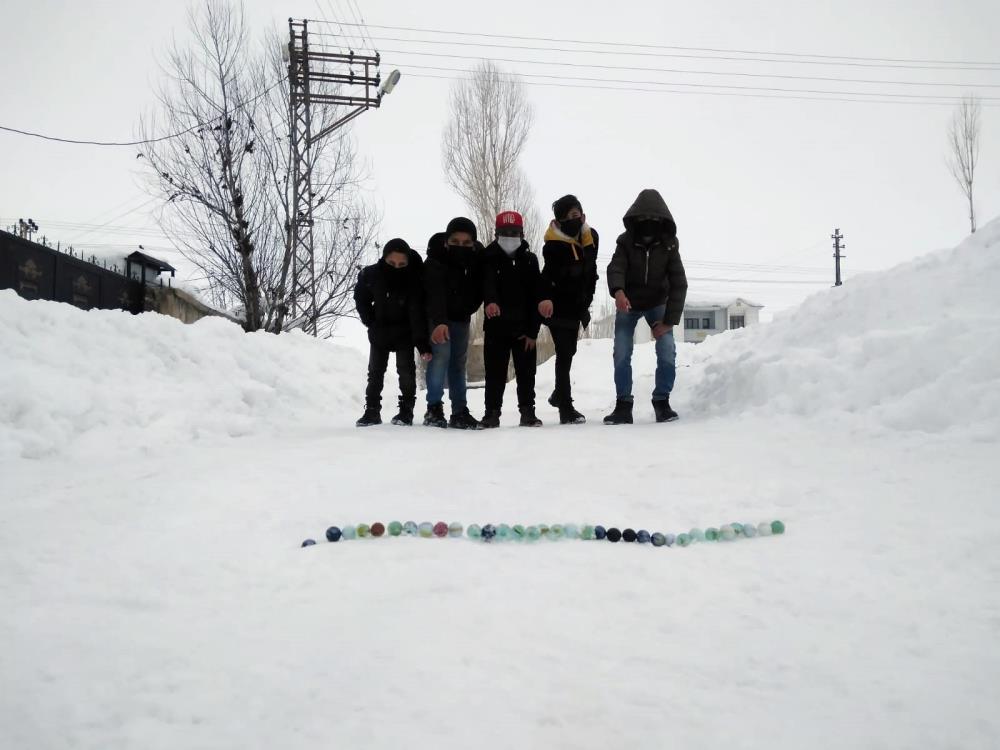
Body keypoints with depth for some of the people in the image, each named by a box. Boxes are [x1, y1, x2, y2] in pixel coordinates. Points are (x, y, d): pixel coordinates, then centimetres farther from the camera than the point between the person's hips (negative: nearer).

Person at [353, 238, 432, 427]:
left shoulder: (414, 278, -27)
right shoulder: (371, 275, -20)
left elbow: (417, 312, -31)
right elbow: (360, 298, 2)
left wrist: (422, 343, -37)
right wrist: (369, 321, -4)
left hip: (404, 332, -3)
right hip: (379, 331, 3)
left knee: (406, 369, -5)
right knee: (375, 371, 8)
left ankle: (406, 411, 6)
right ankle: (372, 411, 17)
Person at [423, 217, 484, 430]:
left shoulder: (477, 258, -16)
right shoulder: (435, 261, -29)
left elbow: (480, 288, -2)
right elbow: (435, 293, -42)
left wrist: (469, 309, -11)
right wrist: (439, 322, -54)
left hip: (461, 318, 5)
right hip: (438, 318, -5)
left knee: (459, 361, 6)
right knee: (441, 354, -20)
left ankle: (460, 413, 9)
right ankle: (434, 408, -18)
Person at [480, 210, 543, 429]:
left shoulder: (530, 260, 5)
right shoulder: (490, 259, 1)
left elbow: (535, 297, 1)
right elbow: (488, 283, -20)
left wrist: (532, 331, -6)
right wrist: (490, 301, -43)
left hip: (523, 327, 1)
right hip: (496, 326, -1)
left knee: (526, 372, 5)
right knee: (495, 372, 3)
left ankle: (527, 412, 14)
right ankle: (492, 413, 10)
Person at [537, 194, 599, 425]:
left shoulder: (591, 237, 3)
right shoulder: (554, 245, -19)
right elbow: (549, 274, -34)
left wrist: (586, 302, 19)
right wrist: (545, 298, -50)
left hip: (576, 306, 8)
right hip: (558, 307, -7)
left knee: (569, 352, 20)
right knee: (564, 354, -9)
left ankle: (559, 394, 39)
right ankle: (566, 409, -7)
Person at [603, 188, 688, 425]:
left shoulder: (669, 245, -18)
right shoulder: (626, 242, -20)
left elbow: (678, 284, -20)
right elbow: (615, 267, -34)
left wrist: (669, 320, -26)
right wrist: (618, 291, -58)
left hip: (657, 303, 0)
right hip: (628, 304, 0)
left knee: (667, 350, -15)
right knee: (621, 354, -10)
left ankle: (662, 402, -2)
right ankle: (623, 405, 0)